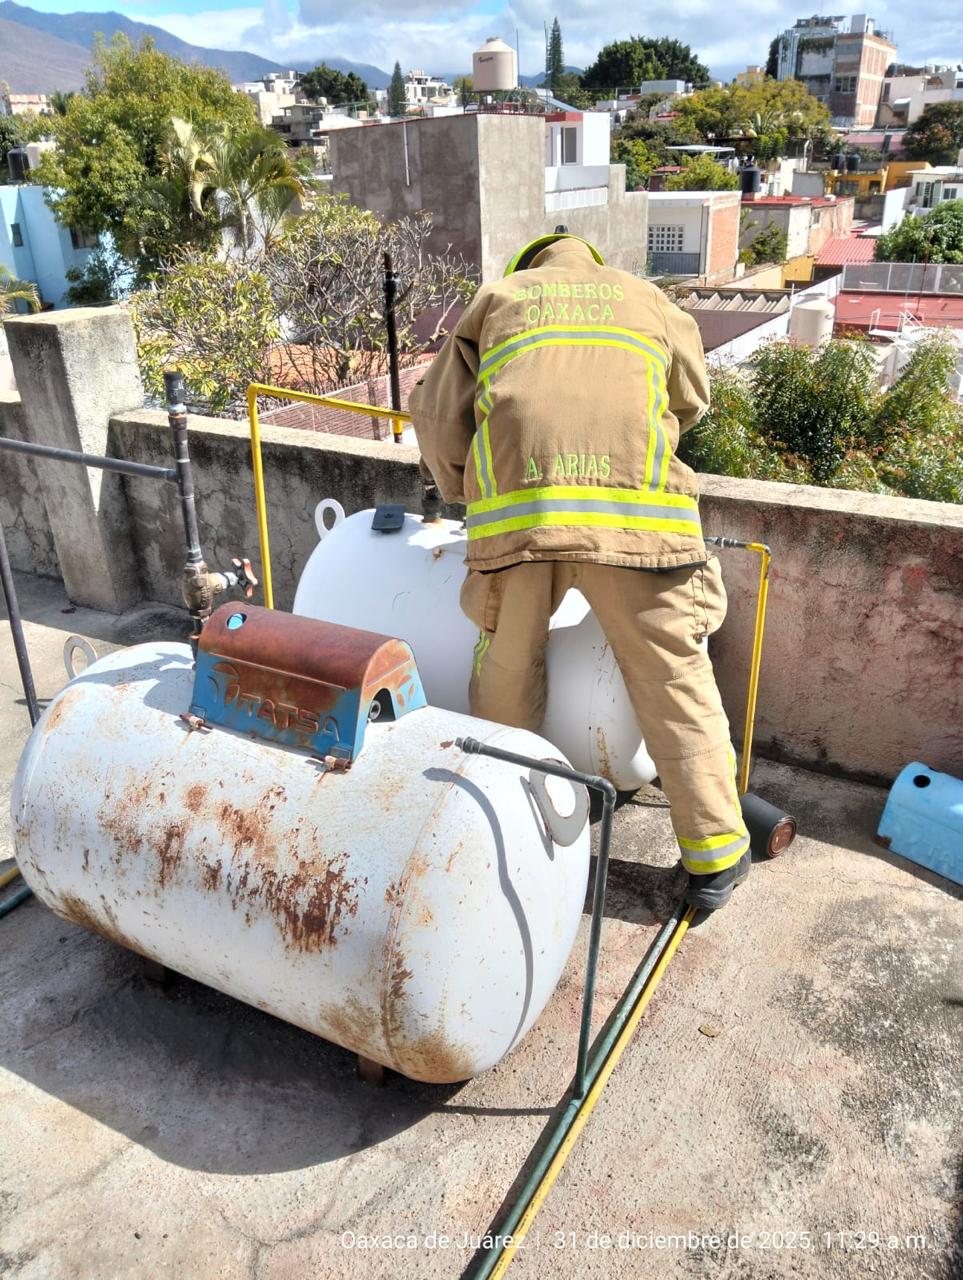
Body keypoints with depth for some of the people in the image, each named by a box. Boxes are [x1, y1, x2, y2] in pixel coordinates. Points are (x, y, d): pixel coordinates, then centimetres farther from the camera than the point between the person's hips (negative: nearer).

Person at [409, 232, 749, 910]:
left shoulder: (497, 298, 24)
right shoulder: (649, 299, 27)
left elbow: (437, 416, 18)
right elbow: (691, 401, 40)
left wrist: (467, 496, 32)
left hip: (512, 511, 1)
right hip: (633, 509, 0)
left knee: (505, 676, 17)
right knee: (674, 682, 11)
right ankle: (715, 858, 20)